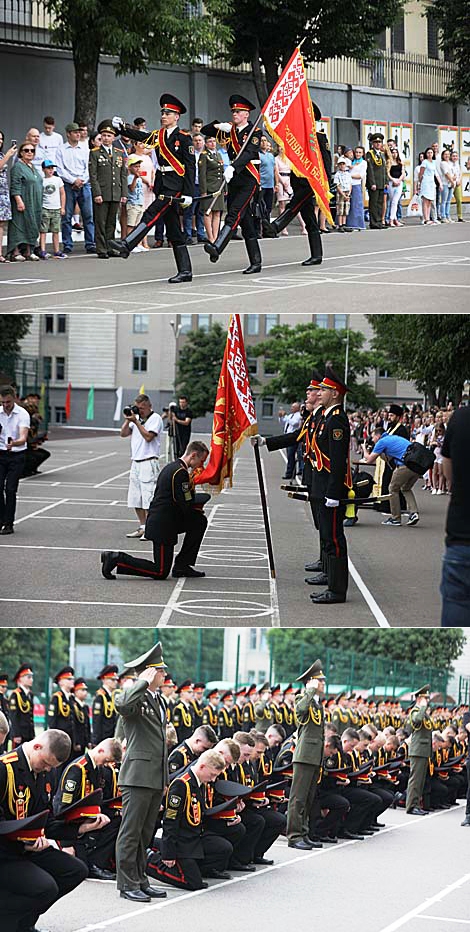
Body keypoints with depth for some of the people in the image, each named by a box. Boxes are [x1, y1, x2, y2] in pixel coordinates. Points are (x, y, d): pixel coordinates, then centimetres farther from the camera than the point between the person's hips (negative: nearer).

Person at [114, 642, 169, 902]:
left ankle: (140, 880, 17)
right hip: (138, 775, -9)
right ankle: (128, 884, -3)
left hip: (157, 778, 9)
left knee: (145, 834, 12)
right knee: (131, 832, -5)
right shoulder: (135, 696, -7)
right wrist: (145, 681, -23)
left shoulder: (159, 700, 20)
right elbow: (123, 704, -34)